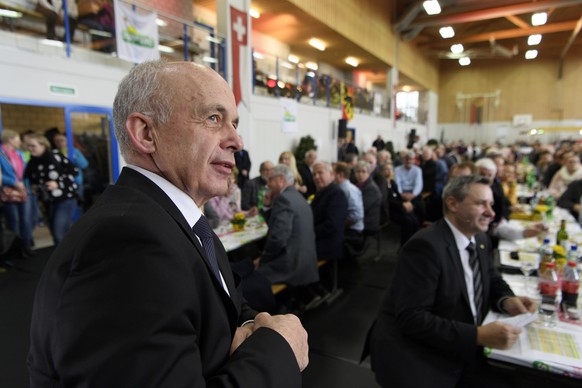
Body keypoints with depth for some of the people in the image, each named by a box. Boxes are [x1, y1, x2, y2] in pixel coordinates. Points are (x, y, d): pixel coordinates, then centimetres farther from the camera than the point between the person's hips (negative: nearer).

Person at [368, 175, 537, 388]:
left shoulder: (481, 240, 6)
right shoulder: (425, 246, -23)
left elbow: (492, 281, 18)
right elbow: (411, 318, -26)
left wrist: (506, 300, -5)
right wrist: (478, 335, -29)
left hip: (462, 351, 8)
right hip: (416, 357, -7)